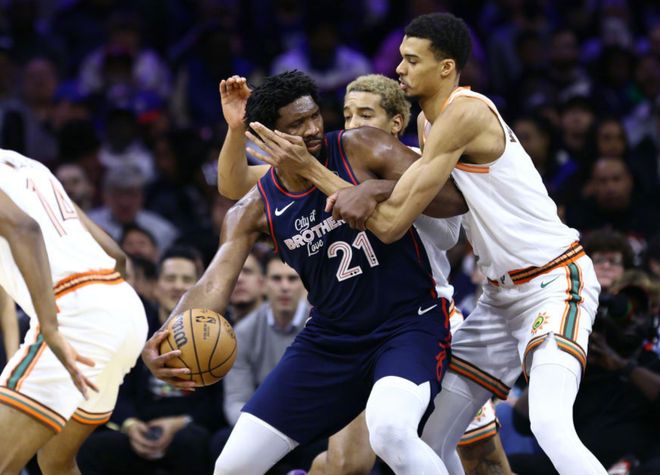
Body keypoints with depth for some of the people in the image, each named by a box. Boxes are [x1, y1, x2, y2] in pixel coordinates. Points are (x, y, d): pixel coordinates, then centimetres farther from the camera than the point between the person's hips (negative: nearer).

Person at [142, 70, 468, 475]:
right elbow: (214, 283, -13)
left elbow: (456, 198, -16)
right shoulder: (256, 209, -2)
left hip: (407, 324, -5)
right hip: (329, 338, 5)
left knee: (391, 434, -37)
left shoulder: (362, 149, -12)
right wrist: (167, 337, -34)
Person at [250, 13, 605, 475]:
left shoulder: (465, 113, -22)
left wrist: (308, 168, -19)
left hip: (555, 282, -10)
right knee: (429, 437, 6)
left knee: (550, 428, -29)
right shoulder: (430, 120, 10)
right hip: (503, 292, 10)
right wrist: (370, 190, -21)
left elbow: (392, 224, -23)